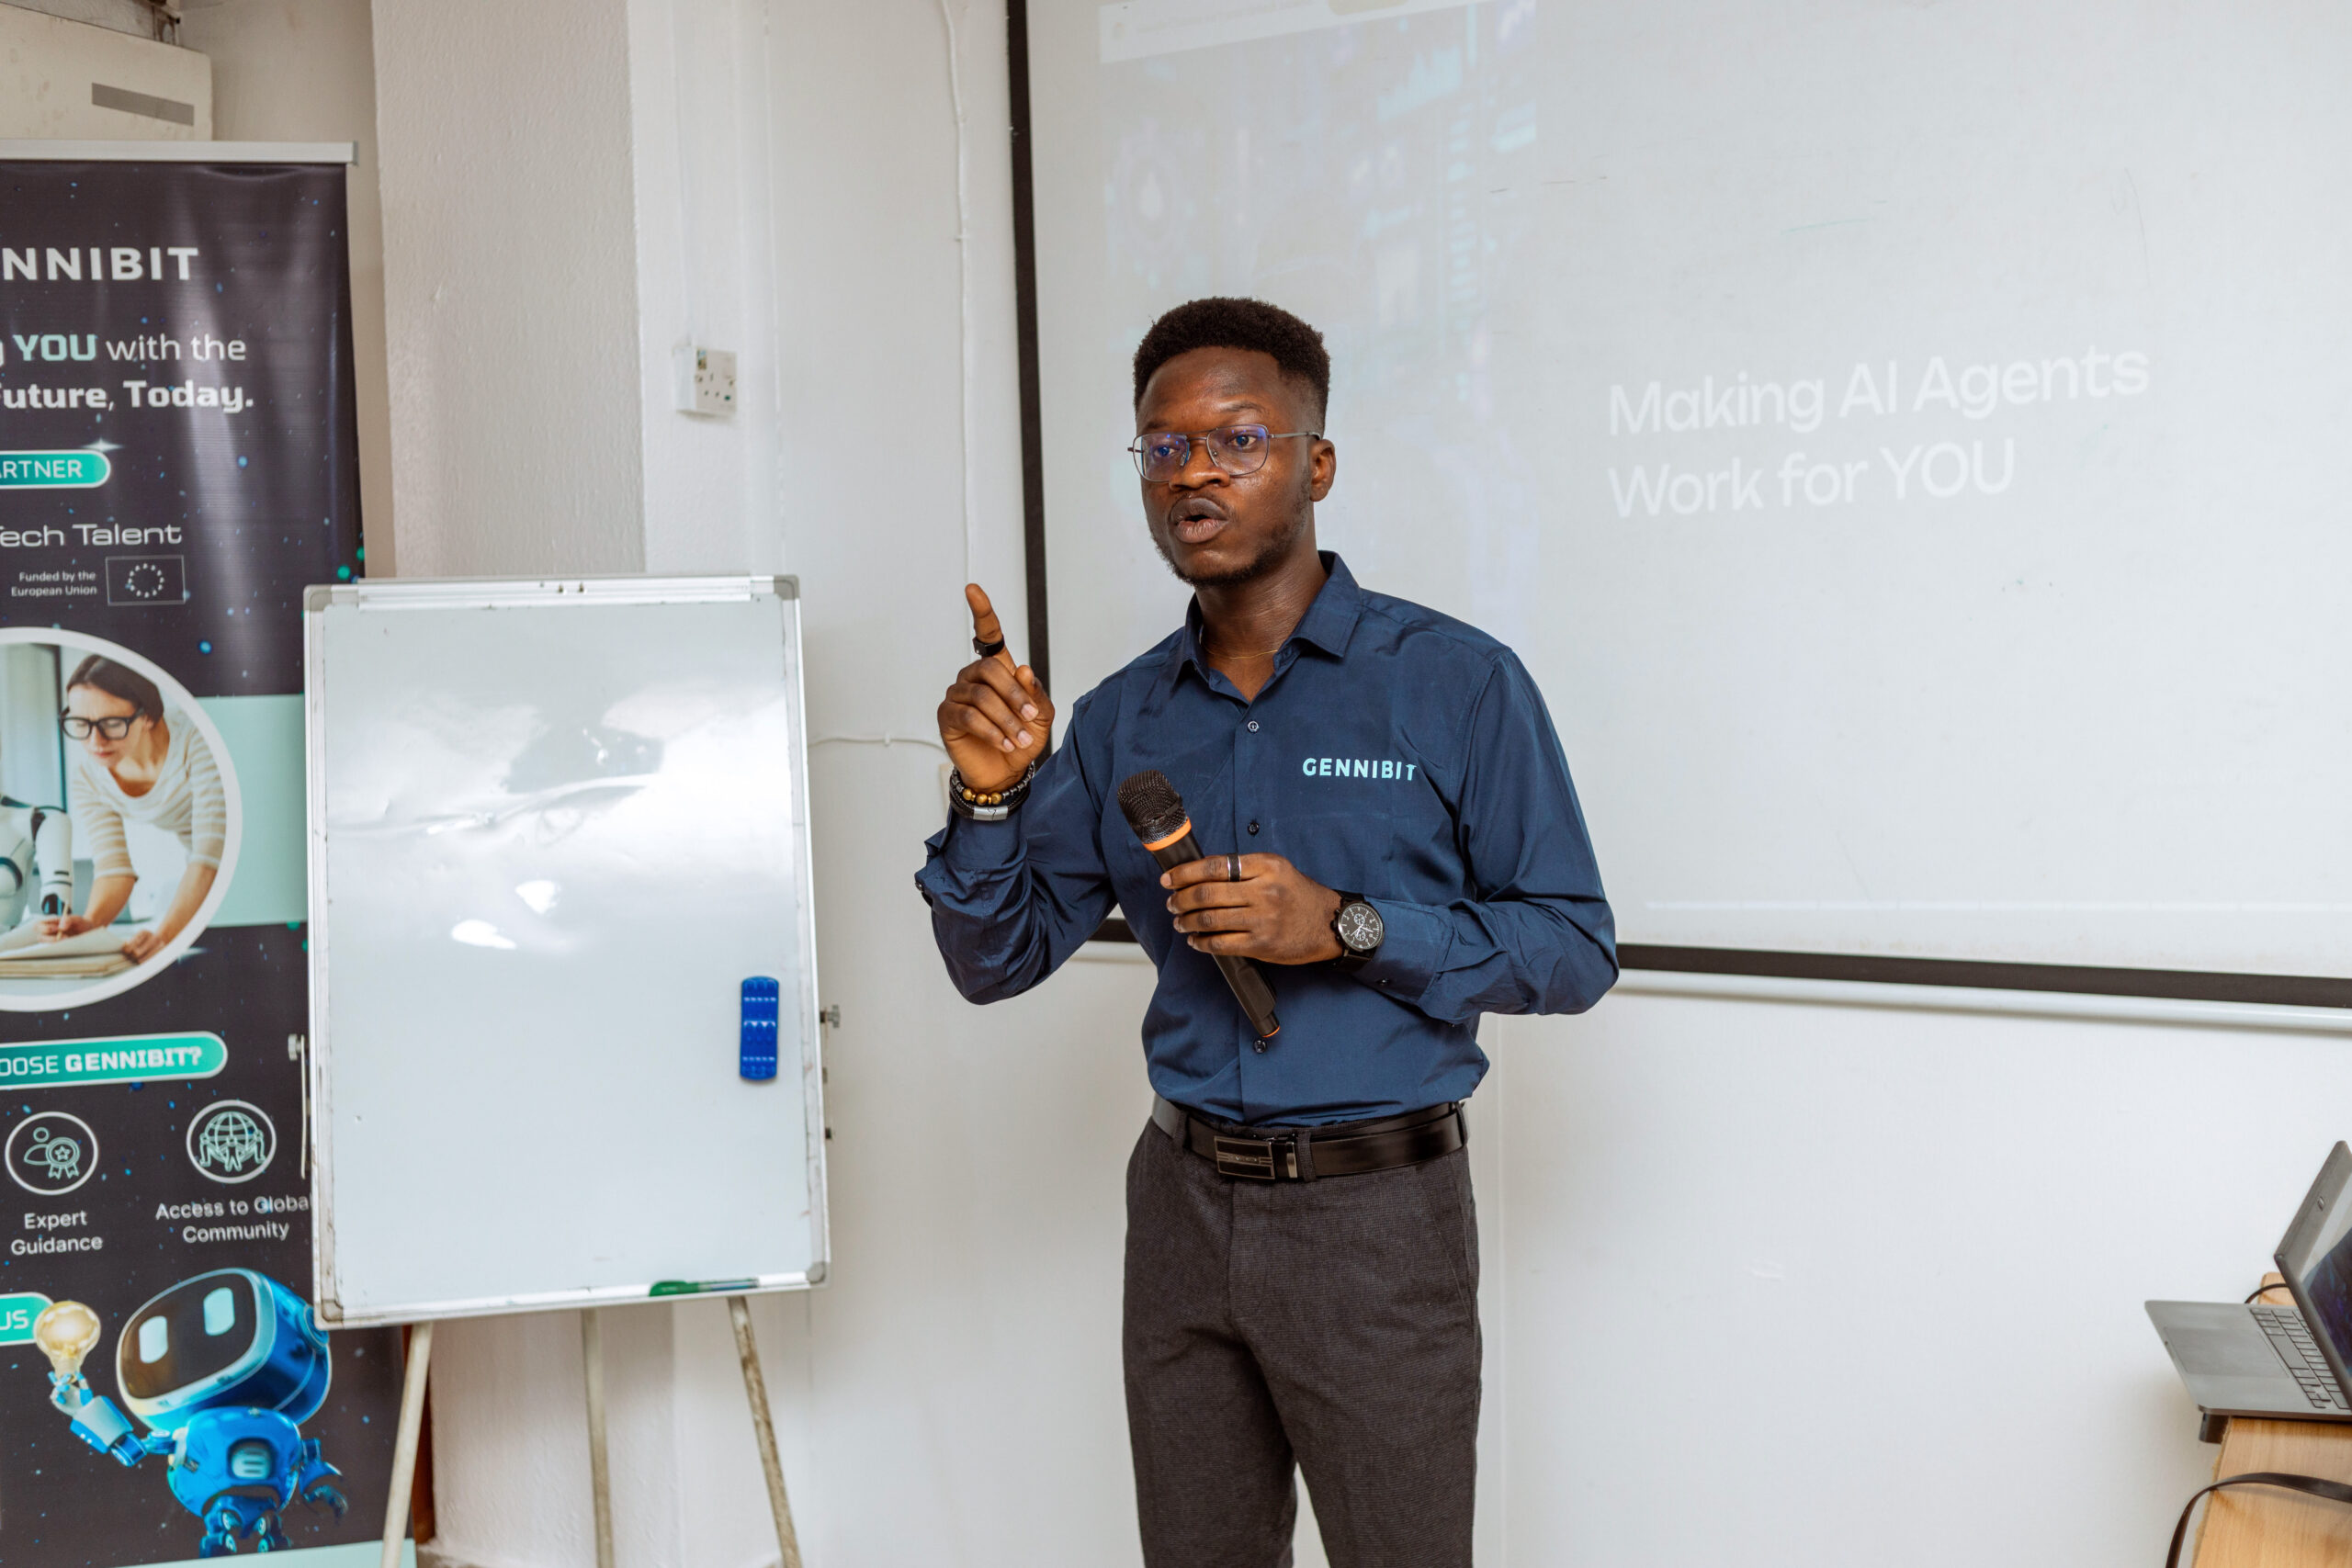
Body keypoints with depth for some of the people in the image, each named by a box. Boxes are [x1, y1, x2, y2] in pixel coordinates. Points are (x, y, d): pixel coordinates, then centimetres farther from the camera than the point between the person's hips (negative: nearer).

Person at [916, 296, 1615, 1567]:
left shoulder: (1456, 685, -8)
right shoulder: (1120, 720, 6)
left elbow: (1574, 950, -9)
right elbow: (998, 960, 7)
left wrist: (1348, 928, -21)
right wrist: (990, 796, -12)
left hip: (1376, 1216, -4)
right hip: (1183, 1207, 4)